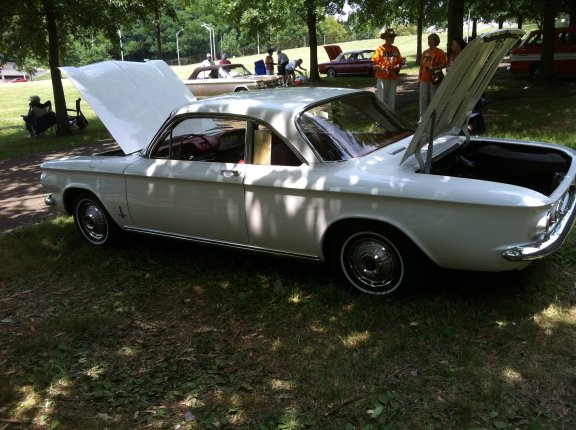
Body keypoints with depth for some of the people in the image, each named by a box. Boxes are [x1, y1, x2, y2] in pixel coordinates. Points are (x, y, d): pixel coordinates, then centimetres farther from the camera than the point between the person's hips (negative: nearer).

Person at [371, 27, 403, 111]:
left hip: (393, 78, 4)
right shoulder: (380, 49, -2)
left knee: (392, 100, 8)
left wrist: (395, 67, -9)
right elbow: (374, 65, -4)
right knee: (382, 99, -3)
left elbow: (400, 63, 12)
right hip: (382, 78, -4)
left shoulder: (395, 49, 10)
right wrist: (381, 68, -21)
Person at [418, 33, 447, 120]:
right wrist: (419, 77, 13)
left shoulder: (440, 52, -4)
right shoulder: (425, 52, 13)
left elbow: (444, 64, -10)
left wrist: (434, 68, -22)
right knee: (423, 99, 4)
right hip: (424, 79, 5)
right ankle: (422, 117, 11)